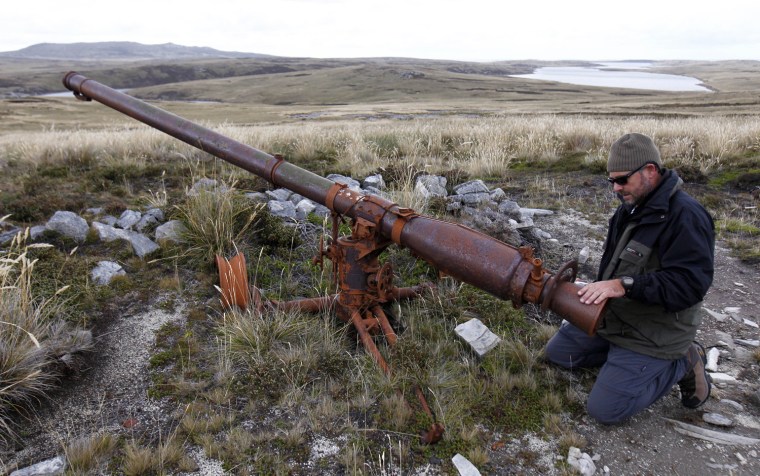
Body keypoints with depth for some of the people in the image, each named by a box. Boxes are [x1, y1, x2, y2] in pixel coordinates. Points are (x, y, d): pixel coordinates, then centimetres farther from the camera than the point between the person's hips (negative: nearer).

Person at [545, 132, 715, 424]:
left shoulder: (685, 216, -23)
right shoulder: (632, 207, 6)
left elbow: (689, 283, -31)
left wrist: (624, 285, -38)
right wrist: (600, 290, 7)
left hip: (652, 334, -9)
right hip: (609, 316, 9)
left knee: (604, 410, -10)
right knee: (557, 351, 13)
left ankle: (681, 363, 6)